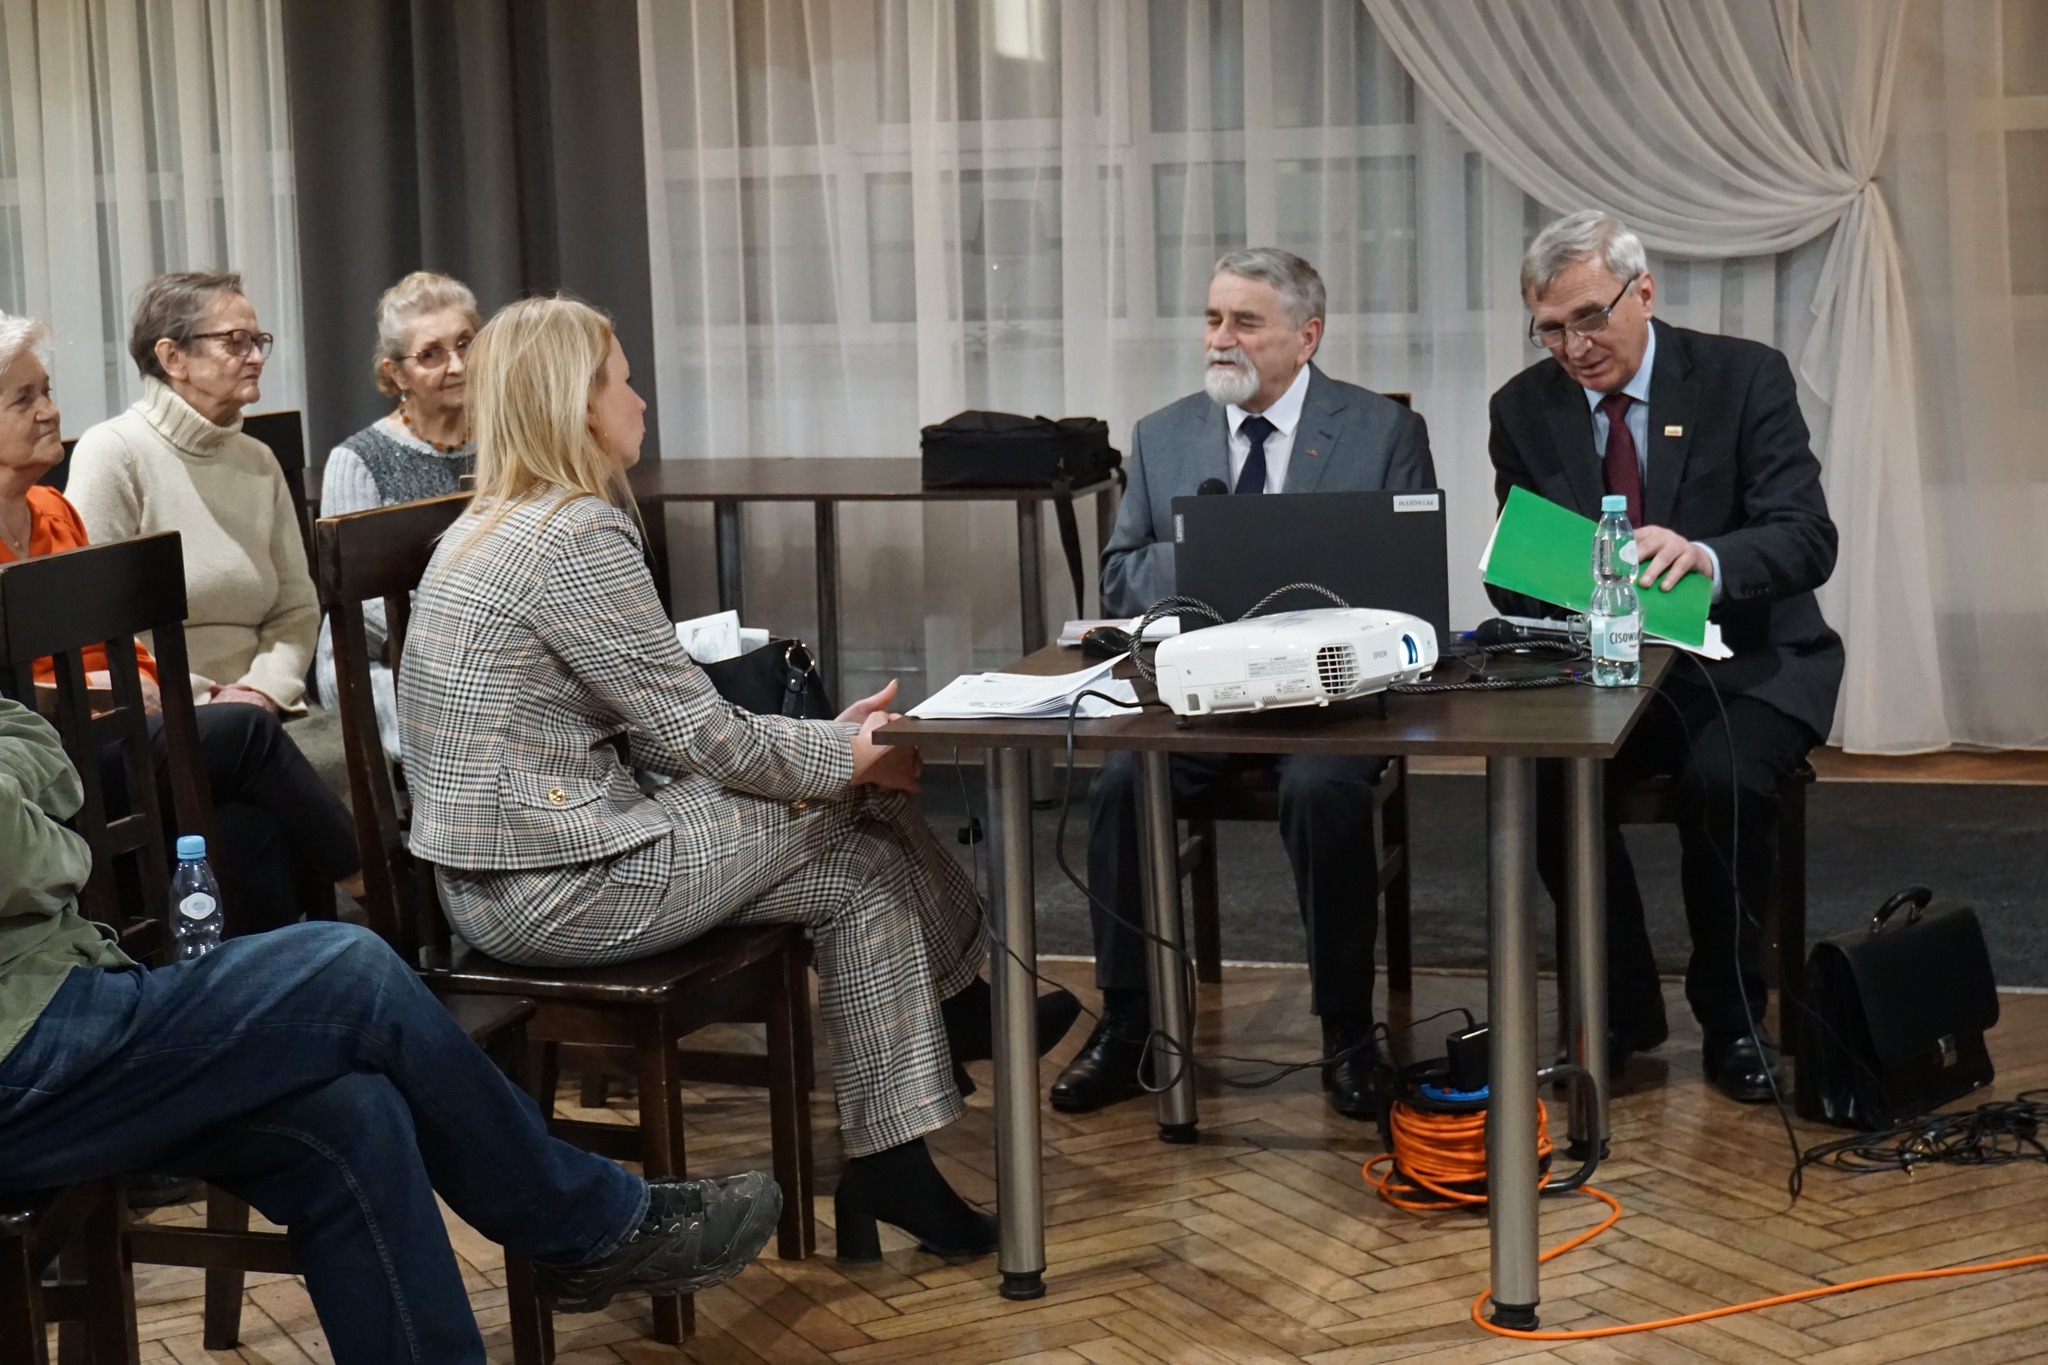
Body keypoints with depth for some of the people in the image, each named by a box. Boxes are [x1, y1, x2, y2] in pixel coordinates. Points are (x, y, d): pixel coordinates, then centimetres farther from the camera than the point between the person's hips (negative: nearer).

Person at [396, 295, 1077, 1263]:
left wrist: (826, 739, 10)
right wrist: (848, 758, -1)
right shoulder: (577, 535, -18)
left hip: (495, 874, 9)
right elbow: (694, 733, -16)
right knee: (865, 859, 1)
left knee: (857, 853, 9)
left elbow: (657, 732, 15)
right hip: (553, 887, -9)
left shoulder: (489, 529, 14)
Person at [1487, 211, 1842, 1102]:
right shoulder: (1525, 409, 3)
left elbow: (1808, 539, -17)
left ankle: (1733, 1020, -8)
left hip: (1747, 664, -3)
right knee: (1537, 778, -26)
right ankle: (1623, 1008, -4)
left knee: (1722, 780, -33)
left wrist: (1704, 556, -38)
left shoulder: (1744, 377, -7)